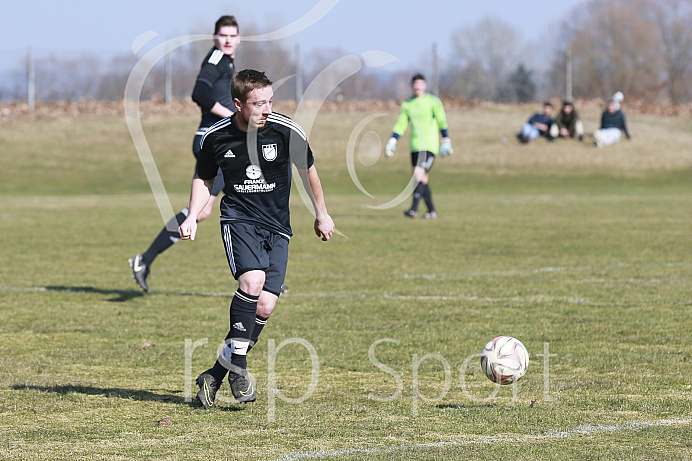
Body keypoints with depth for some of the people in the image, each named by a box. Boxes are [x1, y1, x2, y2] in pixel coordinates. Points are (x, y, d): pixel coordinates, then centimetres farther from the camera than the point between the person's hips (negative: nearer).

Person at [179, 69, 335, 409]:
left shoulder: (287, 132, -8)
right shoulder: (215, 137, -5)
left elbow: (307, 170, 10)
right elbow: (204, 179, 14)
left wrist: (321, 215, 19)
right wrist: (192, 217, -1)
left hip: (277, 227, 1)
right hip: (238, 218, -1)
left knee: (265, 305, -10)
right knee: (252, 280, -28)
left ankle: (217, 374, 3)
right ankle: (237, 365, -16)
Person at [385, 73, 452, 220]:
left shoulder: (433, 101, -1)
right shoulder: (407, 105, 13)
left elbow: (442, 122, -1)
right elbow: (400, 125, 15)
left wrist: (446, 141, -6)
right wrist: (391, 142, 6)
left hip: (429, 145, -6)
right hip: (415, 146, 6)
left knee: (419, 175, -19)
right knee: (423, 180, 6)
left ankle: (414, 209, -24)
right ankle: (432, 211, 14)